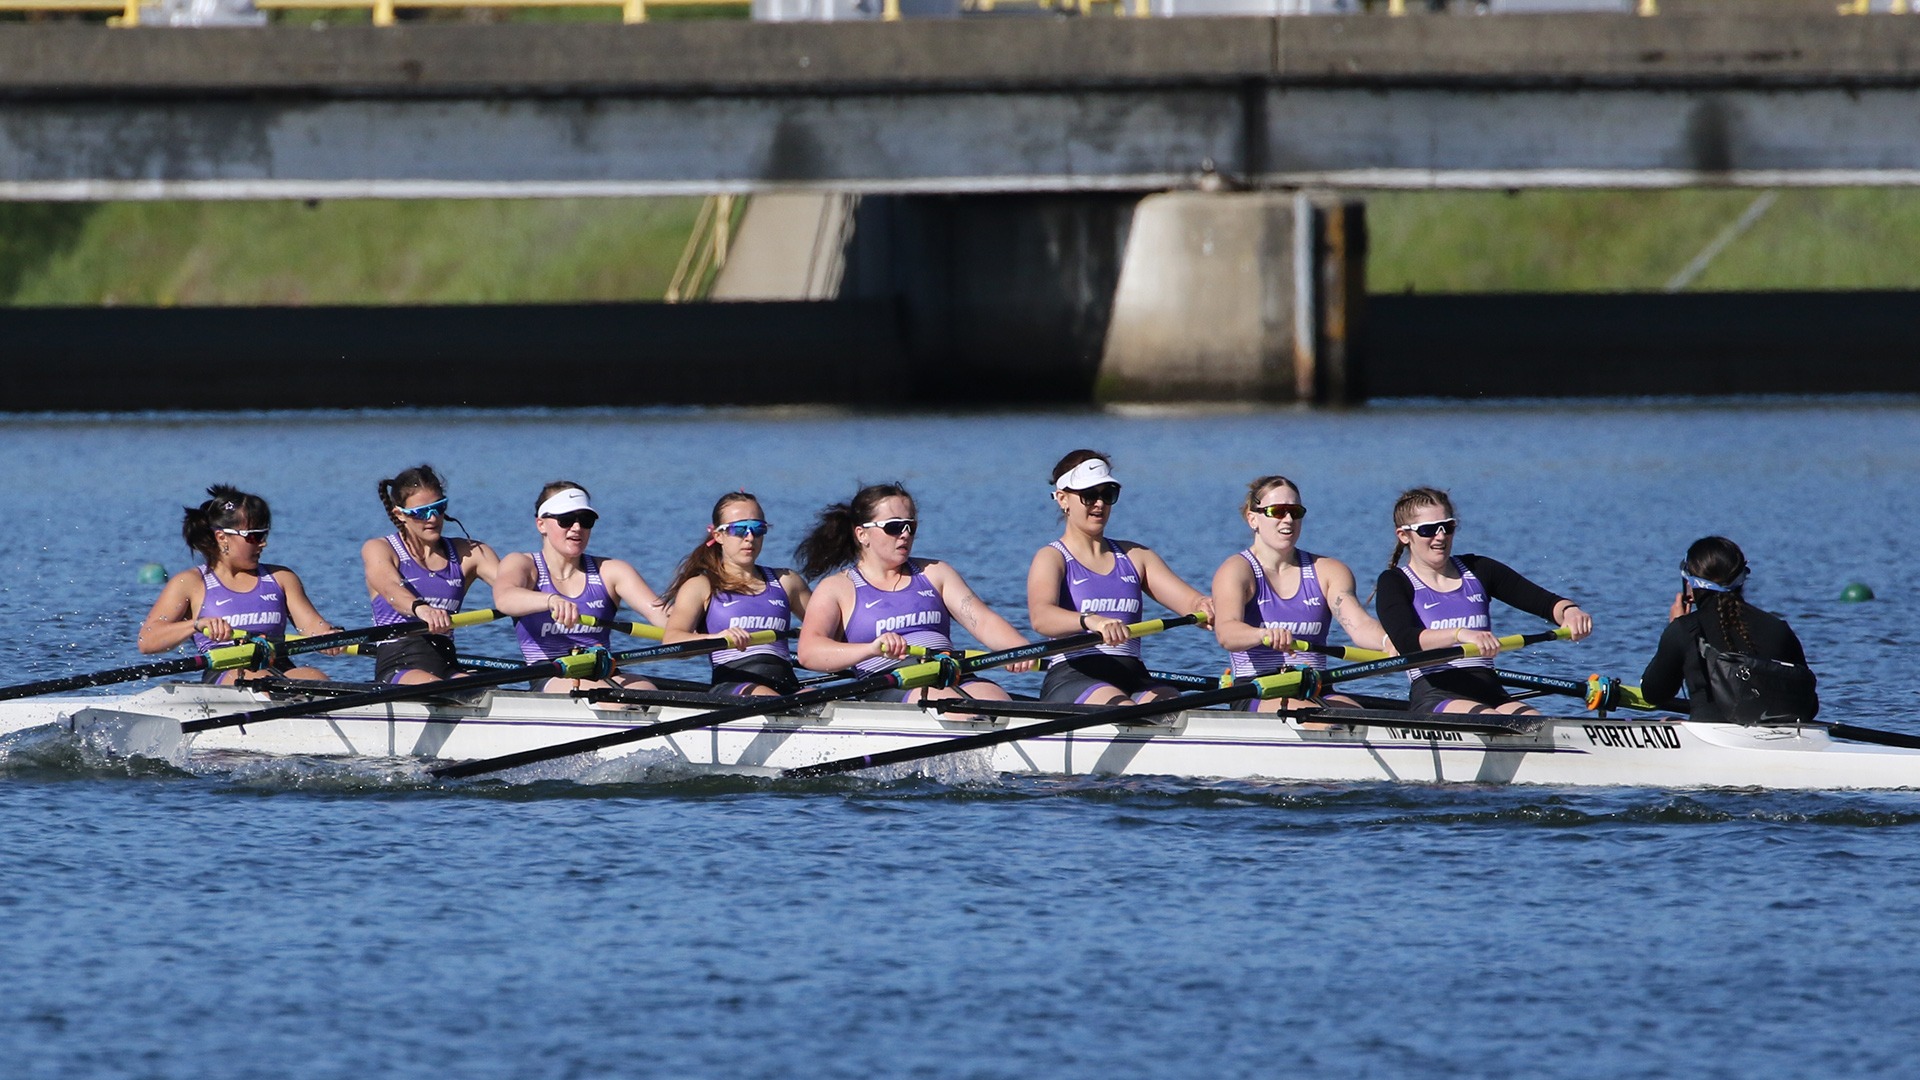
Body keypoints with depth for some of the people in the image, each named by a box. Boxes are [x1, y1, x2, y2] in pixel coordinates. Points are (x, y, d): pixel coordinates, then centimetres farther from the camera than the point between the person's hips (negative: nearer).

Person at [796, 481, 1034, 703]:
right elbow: (808, 652, -5)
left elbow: (982, 620, 12)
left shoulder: (934, 573, 25)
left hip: (956, 680, 4)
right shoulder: (837, 588, 12)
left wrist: (1020, 650, -12)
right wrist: (871, 649, -26)